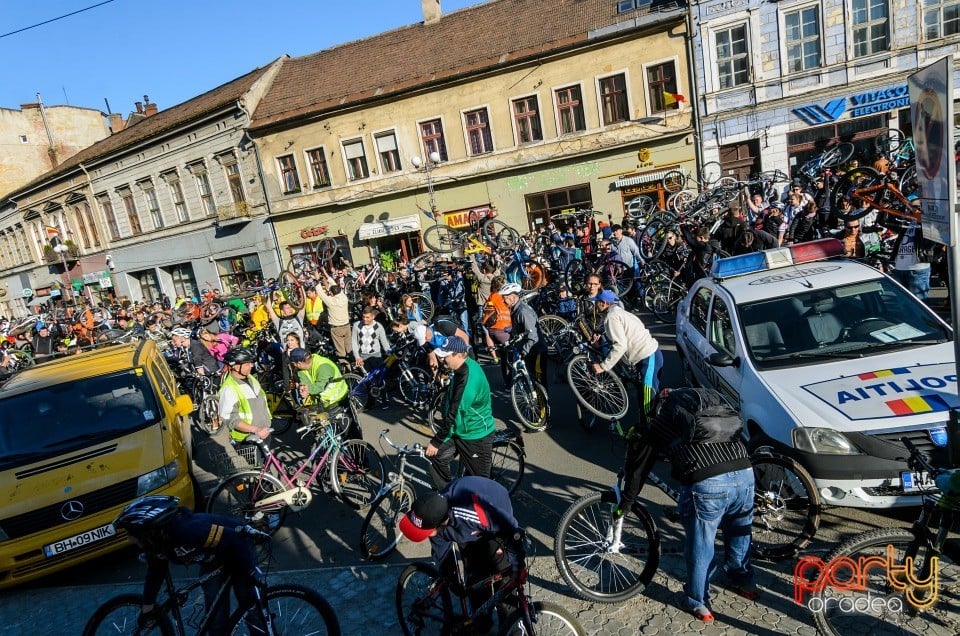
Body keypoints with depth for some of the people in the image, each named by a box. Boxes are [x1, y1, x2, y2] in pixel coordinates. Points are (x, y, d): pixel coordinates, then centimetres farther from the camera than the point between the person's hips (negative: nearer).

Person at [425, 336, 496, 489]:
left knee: (479, 479, 4)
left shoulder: (467, 379, -32)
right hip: (460, 430, 9)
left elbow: (453, 415, -28)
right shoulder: (466, 365, -2)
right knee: (436, 456, 9)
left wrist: (436, 442, -20)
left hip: (476, 436, -9)